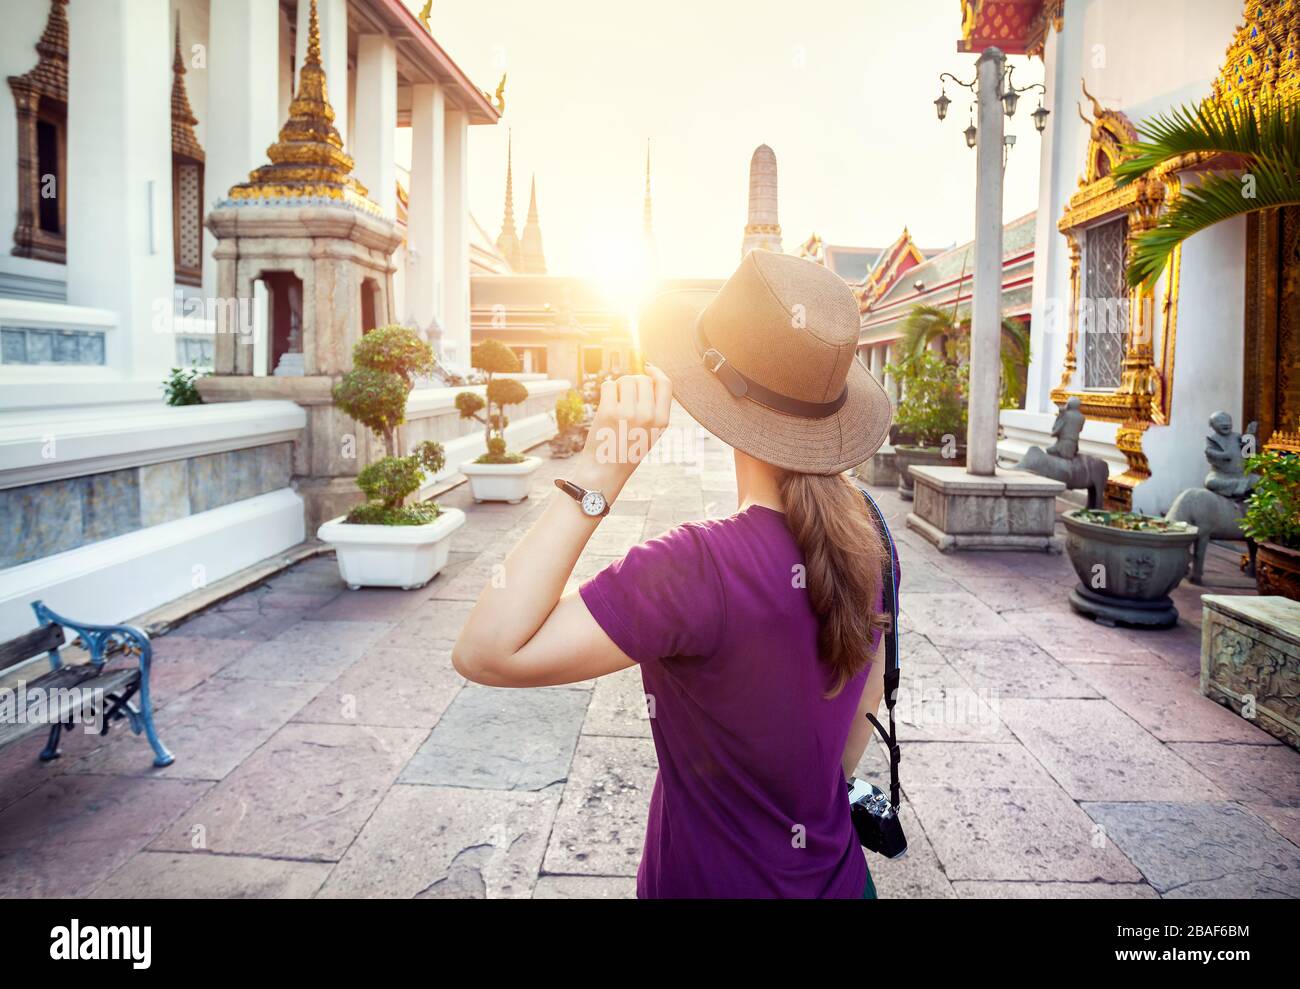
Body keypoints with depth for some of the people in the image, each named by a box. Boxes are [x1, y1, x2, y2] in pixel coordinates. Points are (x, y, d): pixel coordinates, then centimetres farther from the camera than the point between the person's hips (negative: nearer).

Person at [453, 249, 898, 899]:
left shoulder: (701, 568, -34)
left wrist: (599, 469, -37)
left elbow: (487, 651, -37)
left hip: (714, 878, -5)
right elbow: (866, 700, 4)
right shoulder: (863, 533, -10)